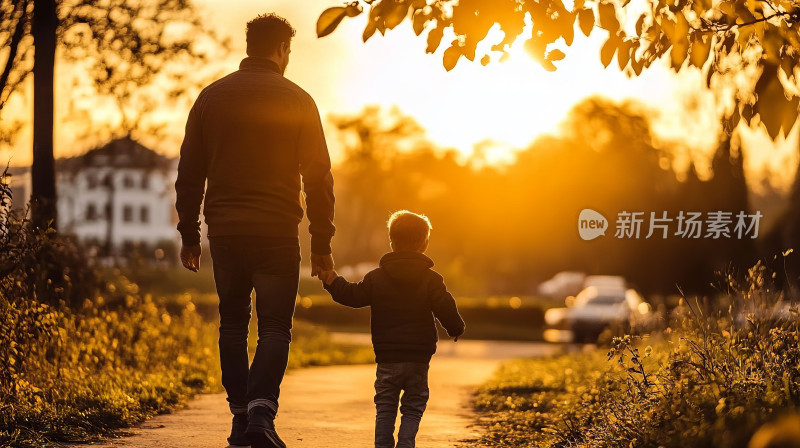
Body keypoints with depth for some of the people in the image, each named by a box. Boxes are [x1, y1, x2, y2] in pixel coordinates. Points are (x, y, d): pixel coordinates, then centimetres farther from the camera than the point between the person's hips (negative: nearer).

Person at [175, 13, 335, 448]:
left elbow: (189, 173, 8)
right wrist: (321, 243, 3)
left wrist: (189, 236, 14)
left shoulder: (211, 97, 8)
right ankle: (261, 410, -20)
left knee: (232, 323, 15)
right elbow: (318, 177, -2)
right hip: (277, 232, -3)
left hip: (225, 232, 3)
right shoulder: (297, 101, 0)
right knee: (275, 327, 1)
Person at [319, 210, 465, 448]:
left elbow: (352, 295, 5)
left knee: (385, 409, 10)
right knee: (413, 408, 7)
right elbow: (446, 310, -7)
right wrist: (456, 329, 11)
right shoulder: (431, 279, -4)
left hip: (387, 358, 1)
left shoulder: (376, 277, 0)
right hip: (418, 358, -1)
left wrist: (332, 281, 18)